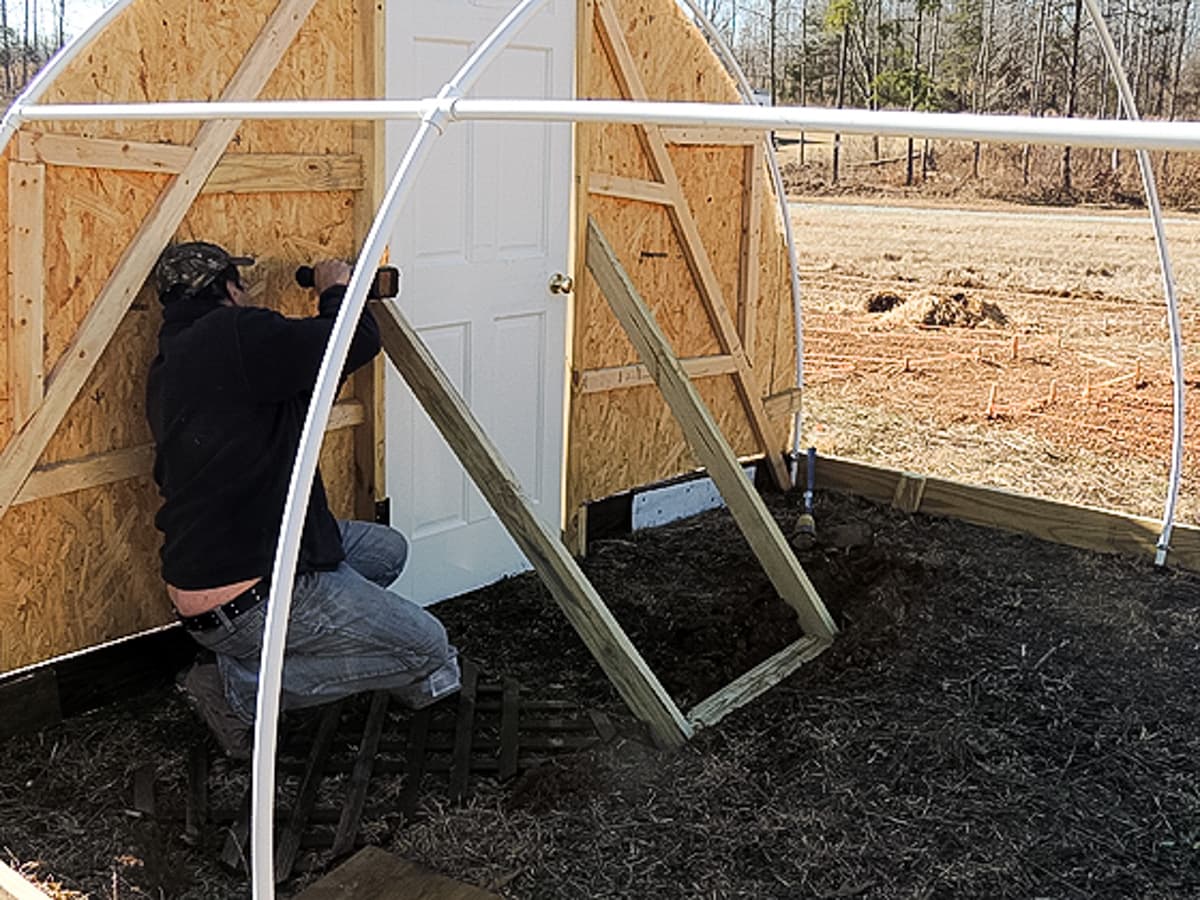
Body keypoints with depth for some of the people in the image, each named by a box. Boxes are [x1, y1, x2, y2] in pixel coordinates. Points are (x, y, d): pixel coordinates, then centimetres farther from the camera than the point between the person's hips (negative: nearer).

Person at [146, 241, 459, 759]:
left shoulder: (169, 365, 14)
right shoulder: (229, 334, -17)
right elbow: (358, 343, -21)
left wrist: (331, 307, 22)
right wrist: (337, 290, 1)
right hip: (248, 597, -10)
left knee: (386, 549, 23)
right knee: (428, 649, -4)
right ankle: (242, 689, -3)